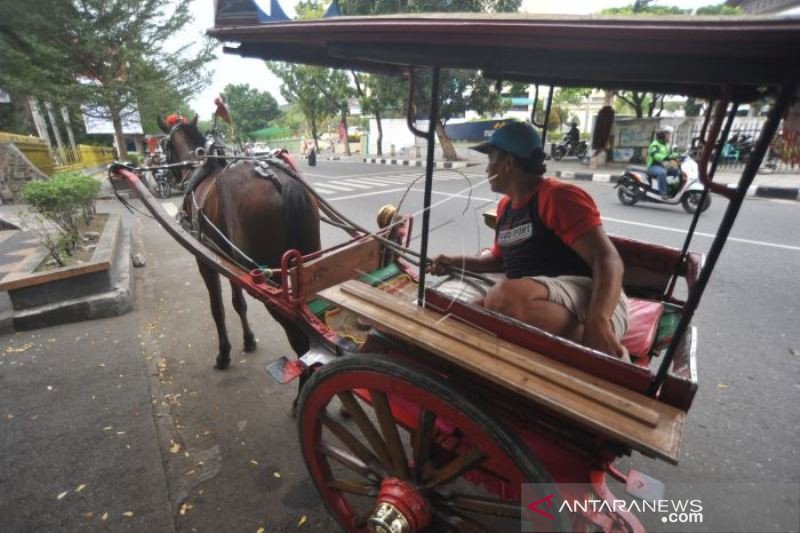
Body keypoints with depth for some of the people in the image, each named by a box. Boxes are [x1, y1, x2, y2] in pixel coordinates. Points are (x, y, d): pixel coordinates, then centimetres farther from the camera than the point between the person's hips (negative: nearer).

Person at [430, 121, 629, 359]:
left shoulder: (559, 196, -7)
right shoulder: (505, 205, 18)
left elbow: (608, 259, -17)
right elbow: (500, 259, 31)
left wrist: (597, 321, -33)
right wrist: (454, 262, 17)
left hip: (586, 298, -8)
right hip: (537, 304, 8)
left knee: (504, 297, -36)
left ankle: (602, 354, -18)